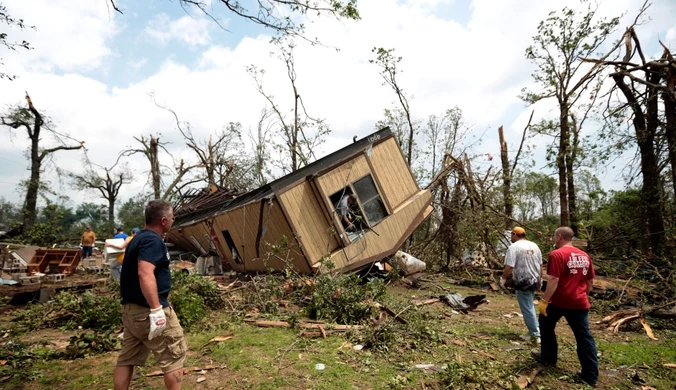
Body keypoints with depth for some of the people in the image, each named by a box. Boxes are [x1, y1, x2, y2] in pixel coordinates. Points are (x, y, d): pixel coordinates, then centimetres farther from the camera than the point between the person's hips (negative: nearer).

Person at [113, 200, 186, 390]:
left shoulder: (139, 238, 14)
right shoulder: (152, 240, -18)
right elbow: (145, 273, -31)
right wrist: (156, 309, -32)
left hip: (131, 308, 10)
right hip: (147, 310, -10)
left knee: (127, 359, 17)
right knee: (174, 355, 4)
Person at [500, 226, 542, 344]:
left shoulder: (514, 247, -14)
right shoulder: (534, 246, 8)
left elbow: (509, 267, -20)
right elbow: (540, 265, 14)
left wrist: (503, 279, -7)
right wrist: (540, 279, 24)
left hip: (523, 282, -8)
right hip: (534, 280, 8)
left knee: (527, 309, 2)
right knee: (529, 307, 21)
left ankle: (536, 334, 8)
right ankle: (534, 331, 26)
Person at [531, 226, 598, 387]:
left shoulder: (557, 254, -15)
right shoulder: (585, 256, 9)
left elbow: (554, 280, -21)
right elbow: (590, 281, 15)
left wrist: (544, 301, -16)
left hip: (559, 301, -6)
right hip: (579, 303, 6)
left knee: (546, 325, 18)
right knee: (584, 337, 9)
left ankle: (548, 357, 30)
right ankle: (591, 374, 12)